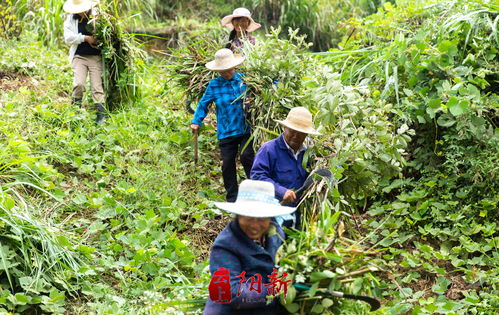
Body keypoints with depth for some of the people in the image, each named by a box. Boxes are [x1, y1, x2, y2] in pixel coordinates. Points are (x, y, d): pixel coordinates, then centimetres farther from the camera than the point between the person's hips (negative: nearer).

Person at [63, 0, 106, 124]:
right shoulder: (70, 19, 7)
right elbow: (68, 38, -4)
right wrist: (85, 38, -12)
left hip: (95, 56, 0)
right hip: (79, 56, 1)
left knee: (97, 86, -5)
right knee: (79, 84, -15)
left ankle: (101, 115, -1)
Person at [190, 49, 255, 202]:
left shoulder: (244, 79, 2)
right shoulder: (214, 85, 2)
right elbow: (203, 104, 12)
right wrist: (196, 122, 5)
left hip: (246, 130, -1)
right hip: (226, 132, 1)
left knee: (246, 156, -17)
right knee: (227, 163, 4)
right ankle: (232, 198, 17)